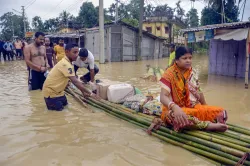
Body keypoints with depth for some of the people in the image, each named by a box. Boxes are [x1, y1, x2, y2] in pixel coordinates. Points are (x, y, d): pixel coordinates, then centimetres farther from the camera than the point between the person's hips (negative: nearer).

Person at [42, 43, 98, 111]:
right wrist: (90, 93, -27)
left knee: (65, 104, 16)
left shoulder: (68, 62, 1)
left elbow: (75, 80, 6)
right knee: (59, 108, -7)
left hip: (57, 90, 9)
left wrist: (83, 92, 3)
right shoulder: (65, 64, -30)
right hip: (50, 91, -9)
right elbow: (76, 82, -33)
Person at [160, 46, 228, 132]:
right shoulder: (169, 74, -14)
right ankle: (207, 125, -21)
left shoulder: (192, 73, 4)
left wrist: (206, 109, 11)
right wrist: (175, 107, -44)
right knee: (177, 117, -41)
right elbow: (163, 97, -26)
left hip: (193, 107, 5)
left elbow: (198, 93, 15)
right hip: (174, 110, -5)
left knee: (221, 112, -11)